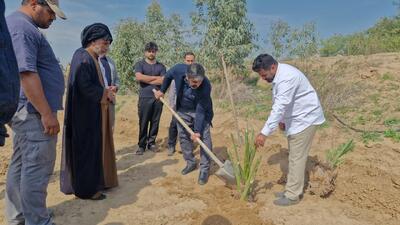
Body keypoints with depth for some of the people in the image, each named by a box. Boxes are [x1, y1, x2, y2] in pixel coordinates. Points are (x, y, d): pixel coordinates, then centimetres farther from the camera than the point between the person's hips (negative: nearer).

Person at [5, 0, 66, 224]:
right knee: (36, 169, -5)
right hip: (35, 112, -11)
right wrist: (47, 113, -22)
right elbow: (26, 72, -23)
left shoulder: (23, 26, 20)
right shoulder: (22, 27, -13)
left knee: (21, 166, 16)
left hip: (28, 112, 11)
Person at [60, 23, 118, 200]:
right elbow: (85, 86, -25)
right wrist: (105, 93, -12)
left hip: (94, 113, 10)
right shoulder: (82, 57, -15)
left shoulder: (93, 58, 14)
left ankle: (94, 181, 28)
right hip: (86, 114, -10)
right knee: (86, 149, -1)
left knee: (95, 147, 15)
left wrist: (107, 91, 1)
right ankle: (85, 189, 11)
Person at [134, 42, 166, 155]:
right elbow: (139, 77, -13)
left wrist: (147, 80, -6)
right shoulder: (140, 64, 6)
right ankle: (141, 145, 8)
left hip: (158, 98, 2)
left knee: (155, 122, 6)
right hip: (145, 98, -2)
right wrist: (156, 78, -6)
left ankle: (151, 143, 18)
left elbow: (164, 81, -3)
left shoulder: (161, 66, 11)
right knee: (143, 123, 0)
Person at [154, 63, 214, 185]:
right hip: (183, 110, 4)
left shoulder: (206, 85, -37)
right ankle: (190, 163, 28)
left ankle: (204, 169, 2)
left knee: (204, 138, -10)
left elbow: (201, 111, -31)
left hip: (200, 111, -3)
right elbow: (168, 76, -4)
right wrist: (162, 90, 5)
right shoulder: (179, 69, -30)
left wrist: (197, 131, -32)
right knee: (184, 137, 10)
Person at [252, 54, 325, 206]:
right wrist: (282, 119, 14)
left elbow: (279, 107, -36)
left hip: (305, 118, -10)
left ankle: (292, 195, 8)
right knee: (294, 156, 16)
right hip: (296, 119, 10)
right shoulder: (278, 75, 3)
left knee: (297, 158, -4)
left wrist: (264, 133, -38)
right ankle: (292, 189, 28)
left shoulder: (287, 78, -29)